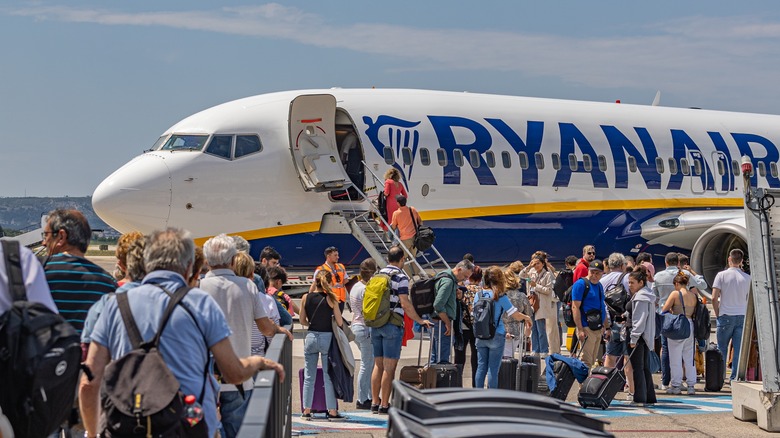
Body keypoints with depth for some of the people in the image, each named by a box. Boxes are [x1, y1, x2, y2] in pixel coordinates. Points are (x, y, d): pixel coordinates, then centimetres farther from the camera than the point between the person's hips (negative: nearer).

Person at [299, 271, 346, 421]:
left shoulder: (306, 298, -1)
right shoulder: (331, 298, -9)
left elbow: (303, 321, 6)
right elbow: (340, 322, -7)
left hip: (311, 337, 2)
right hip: (327, 337, -2)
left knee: (309, 377, 11)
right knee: (329, 376, 3)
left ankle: (307, 410, 13)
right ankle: (332, 411, 4)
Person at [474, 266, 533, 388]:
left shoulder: (479, 295, 1)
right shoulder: (500, 297, -11)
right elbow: (516, 315, -10)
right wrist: (527, 318, 10)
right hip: (496, 336, -4)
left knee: (481, 367, 9)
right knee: (493, 369, 1)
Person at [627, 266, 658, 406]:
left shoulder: (640, 297, -14)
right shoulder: (648, 296, 17)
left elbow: (639, 320, -19)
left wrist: (634, 338, -19)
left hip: (637, 336, -10)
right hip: (646, 336, 10)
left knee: (637, 368, -7)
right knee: (645, 368, 12)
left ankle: (640, 398, -6)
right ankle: (649, 398, 16)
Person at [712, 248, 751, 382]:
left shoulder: (722, 275, -4)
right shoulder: (747, 278, 4)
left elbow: (714, 298, -7)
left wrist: (717, 314, 4)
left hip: (726, 316, -2)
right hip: (742, 316, 2)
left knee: (722, 348, 8)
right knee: (739, 349, 3)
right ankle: (735, 377, 2)